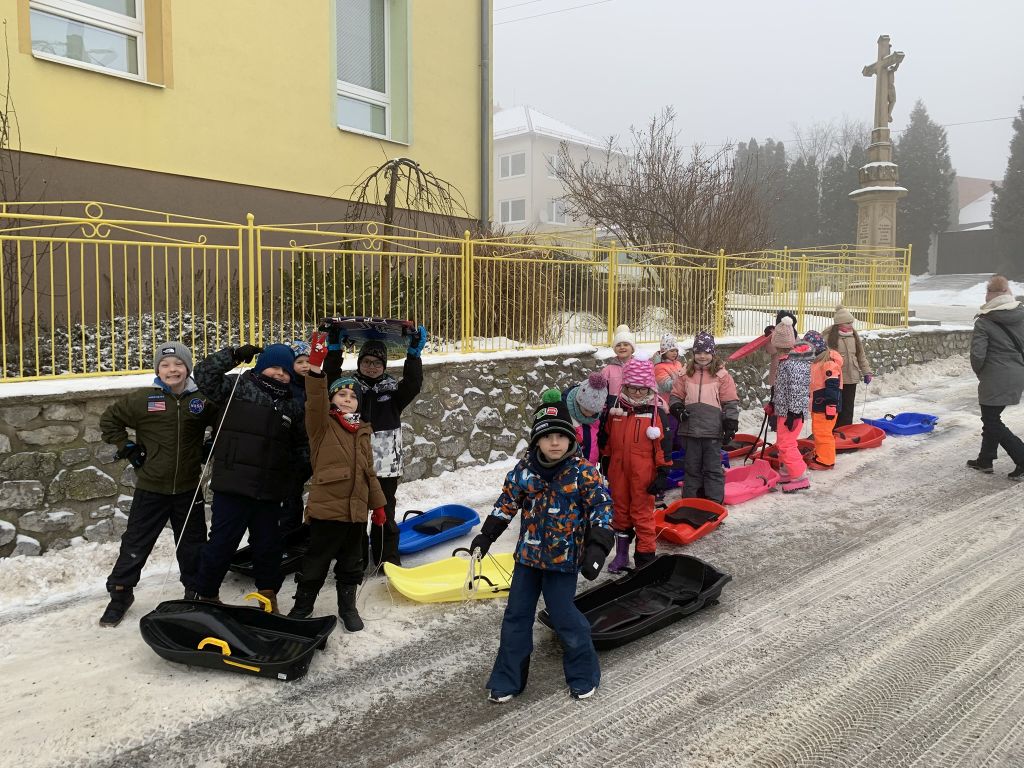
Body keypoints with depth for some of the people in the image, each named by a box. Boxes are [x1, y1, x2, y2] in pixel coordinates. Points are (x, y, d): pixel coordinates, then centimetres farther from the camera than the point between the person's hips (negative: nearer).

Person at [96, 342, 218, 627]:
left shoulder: (202, 400, -3)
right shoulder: (142, 399, -7)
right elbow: (109, 419, 5)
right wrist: (126, 448, -1)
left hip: (188, 489, 2)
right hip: (151, 488, -1)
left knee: (193, 545, 14)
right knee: (136, 544, 7)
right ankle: (120, 593, 25)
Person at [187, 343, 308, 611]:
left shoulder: (292, 406, 12)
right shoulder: (238, 387, -1)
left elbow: (301, 444, 21)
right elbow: (204, 375, -10)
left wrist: (305, 464, 9)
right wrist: (234, 355, -12)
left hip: (269, 491, 4)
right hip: (233, 486, -4)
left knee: (268, 544, 14)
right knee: (222, 542, 1)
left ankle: (268, 595, 30)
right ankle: (202, 595, 18)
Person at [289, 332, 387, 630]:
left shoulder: (362, 431, 12)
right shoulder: (322, 424, -4)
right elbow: (315, 400, -24)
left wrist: (378, 503, 18)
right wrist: (316, 366, -37)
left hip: (357, 510, 5)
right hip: (326, 508, -5)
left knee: (351, 563, 16)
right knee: (316, 562, 6)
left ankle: (348, 606, 32)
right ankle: (302, 607, 24)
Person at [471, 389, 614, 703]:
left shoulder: (583, 472, -13)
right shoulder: (524, 470, -4)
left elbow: (603, 506, -11)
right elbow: (507, 502, 8)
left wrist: (597, 547, -20)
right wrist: (485, 535, 7)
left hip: (563, 558, -4)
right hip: (527, 555, 4)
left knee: (563, 616, 1)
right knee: (516, 617, 10)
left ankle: (583, 675, 26)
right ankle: (507, 679, 25)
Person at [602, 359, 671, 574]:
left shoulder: (655, 413, -7)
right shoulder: (615, 410, 3)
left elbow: (663, 445, -6)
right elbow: (607, 439, 14)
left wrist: (663, 473, -8)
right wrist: (606, 464, 16)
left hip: (643, 474, -4)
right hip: (618, 472, 4)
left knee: (642, 514, 0)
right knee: (620, 512, 15)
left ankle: (645, 557, 11)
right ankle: (621, 554, 28)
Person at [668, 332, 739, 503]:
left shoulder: (722, 375, -1)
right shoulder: (686, 374, 7)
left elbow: (731, 402, -1)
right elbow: (675, 395, 14)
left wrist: (731, 425, -6)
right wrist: (677, 409, -6)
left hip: (713, 431, -3)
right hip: (691, 429, 3)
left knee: (713, 468, 4)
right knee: (692, 468, 12)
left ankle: (715, 501, 12)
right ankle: (690, 500, 21)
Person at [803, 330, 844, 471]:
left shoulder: (829, 361, -18)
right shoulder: (815, 361, 15)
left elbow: (833, 386, -22)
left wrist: (831, 406, -23)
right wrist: (811, 404, 27)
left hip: (825, 405, -10)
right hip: (817, 404, 10)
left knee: (823, 433, -6)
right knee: (817, 431, 18)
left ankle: (826, 460, 2)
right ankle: (820, 455, 29)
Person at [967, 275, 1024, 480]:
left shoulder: (984, 322, -15)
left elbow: (977, 355, -17)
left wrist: (979, 372, 2)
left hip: (995, 379, -7)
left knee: (991, 421, 4)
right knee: (992, 418, 19)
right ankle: (985, 460, 29)